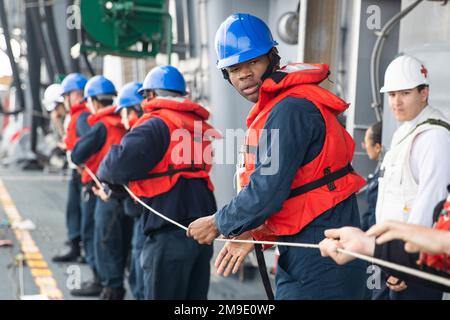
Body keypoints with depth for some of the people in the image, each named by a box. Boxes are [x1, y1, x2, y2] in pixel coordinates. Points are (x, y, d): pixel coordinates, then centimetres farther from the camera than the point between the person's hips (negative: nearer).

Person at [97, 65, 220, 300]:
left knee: (163, 293, 1)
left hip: (171, 229, -8)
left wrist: (104, 174, 2)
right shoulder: (198, 125, 15)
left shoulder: (157, 125, -9)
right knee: (194, 295, 16)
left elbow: (121, 162, -22)